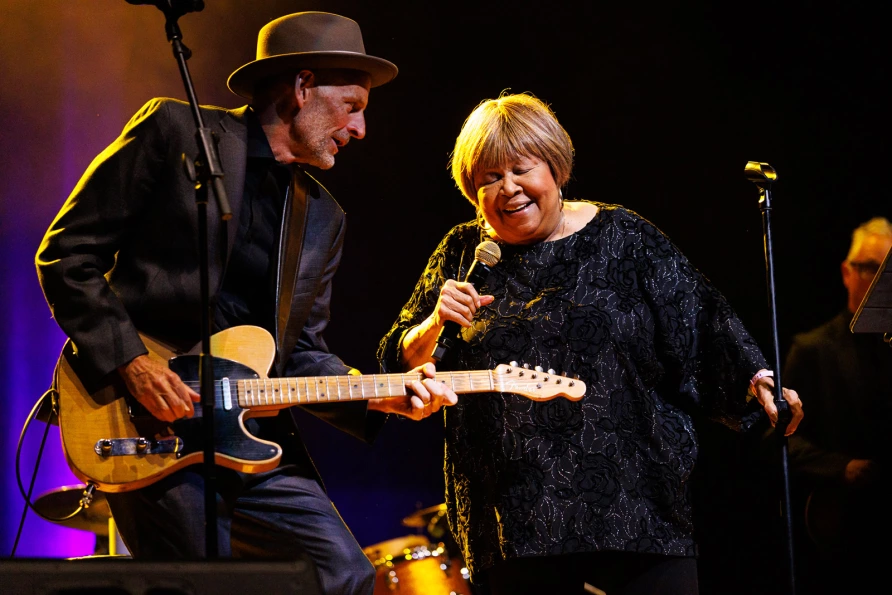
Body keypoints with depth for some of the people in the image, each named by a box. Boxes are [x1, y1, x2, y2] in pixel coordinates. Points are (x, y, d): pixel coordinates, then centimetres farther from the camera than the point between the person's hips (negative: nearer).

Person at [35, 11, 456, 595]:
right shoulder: (175, 131, -2)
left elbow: (302, 355, 15)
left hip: (256, 437, 6)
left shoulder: (324, 217, 16)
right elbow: (67, 253, -4)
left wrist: (380, 398, -3)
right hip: (151, 425, -6)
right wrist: (131, 361, -14)